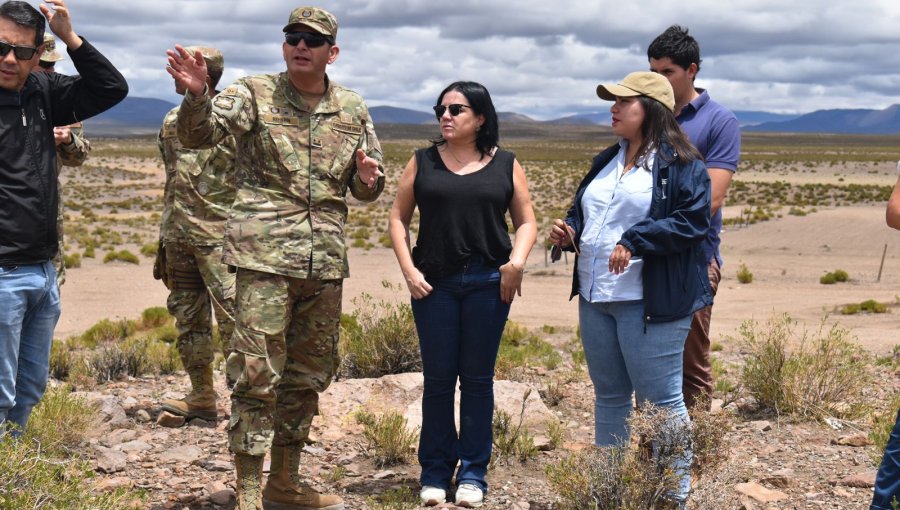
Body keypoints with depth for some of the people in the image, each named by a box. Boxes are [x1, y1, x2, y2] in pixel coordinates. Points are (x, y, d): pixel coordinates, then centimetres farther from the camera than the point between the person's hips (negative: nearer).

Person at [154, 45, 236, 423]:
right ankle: (202, 397, 20)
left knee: (233, 316, -10)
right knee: (189, 320, 11)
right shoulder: (172, 121, 14)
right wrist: (163, 243, 20)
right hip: (178, 236, 7)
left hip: (219, 237, -7)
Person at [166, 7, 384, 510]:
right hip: (265, 255, -5)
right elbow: (199, 133, -16)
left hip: (326, 260, 5)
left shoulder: (353, 109, 11)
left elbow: (367, 186, 19)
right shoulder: (255, 94, -1)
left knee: (309, 373, 13)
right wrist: (197, 94, -37)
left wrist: (368, 179, -6)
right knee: (258, 373, -8)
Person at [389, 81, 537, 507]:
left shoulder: (505, 165, 6)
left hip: (487, 283, 0)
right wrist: (408, 269, -4)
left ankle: (473, 473, 15)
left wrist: (517, 260, -10)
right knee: (438, 377, 4)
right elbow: (398, 218, 8)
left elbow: (526, 222, 8)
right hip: (434, 283, 0)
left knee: (477, 377, 5)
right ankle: (435, 472, 15)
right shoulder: (423, 162, 7)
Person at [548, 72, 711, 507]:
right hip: (594, 296, 8)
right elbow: (581, 209, 26)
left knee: (660, 400, -4)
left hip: (649, 302, -8)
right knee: (609, 395, 16)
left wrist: (635, 241, -24)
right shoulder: (606, 161, 18)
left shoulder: (681, 164, -7)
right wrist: (569, 230, 4)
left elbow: (693, 221, -16)